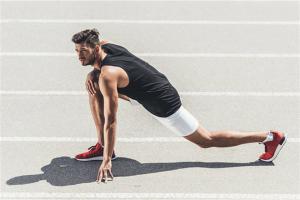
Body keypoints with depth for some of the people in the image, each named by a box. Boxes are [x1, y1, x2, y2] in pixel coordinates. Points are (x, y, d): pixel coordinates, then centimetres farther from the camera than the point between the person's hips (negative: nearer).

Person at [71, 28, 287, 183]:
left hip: (164, 104, -9)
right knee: (95, 88, 4)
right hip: (155, 88, 9)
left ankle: (271, 137, 12)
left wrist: (107, 161, -27)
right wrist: (92, 72, 0)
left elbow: (110, 121, -30)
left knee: (206, 140, 4)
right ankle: (102, 147, 11)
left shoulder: (108, 75, -29)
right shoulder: (105, 45, -5)